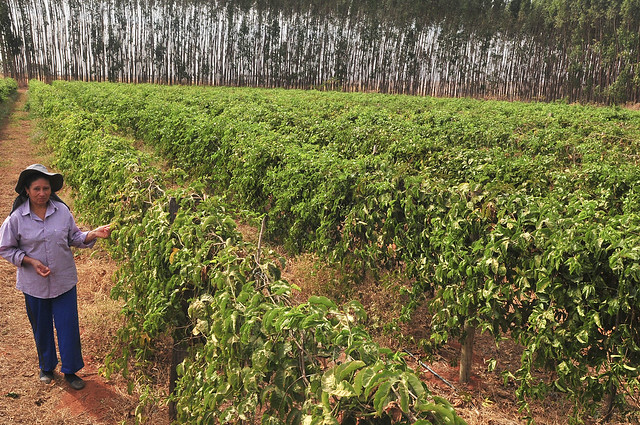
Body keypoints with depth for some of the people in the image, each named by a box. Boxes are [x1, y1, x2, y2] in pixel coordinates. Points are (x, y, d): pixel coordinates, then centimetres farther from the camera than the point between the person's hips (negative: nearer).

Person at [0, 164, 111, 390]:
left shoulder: (62, 210, -7)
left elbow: (74, 237, 2)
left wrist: (94, 233, -16)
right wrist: (30, 261, -17)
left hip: (64, 281, 1)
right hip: (34, 284, 0)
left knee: (68, 327, 6)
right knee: (41, 328, 17)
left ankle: (70, 371, 25)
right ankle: (46, 367, 41)